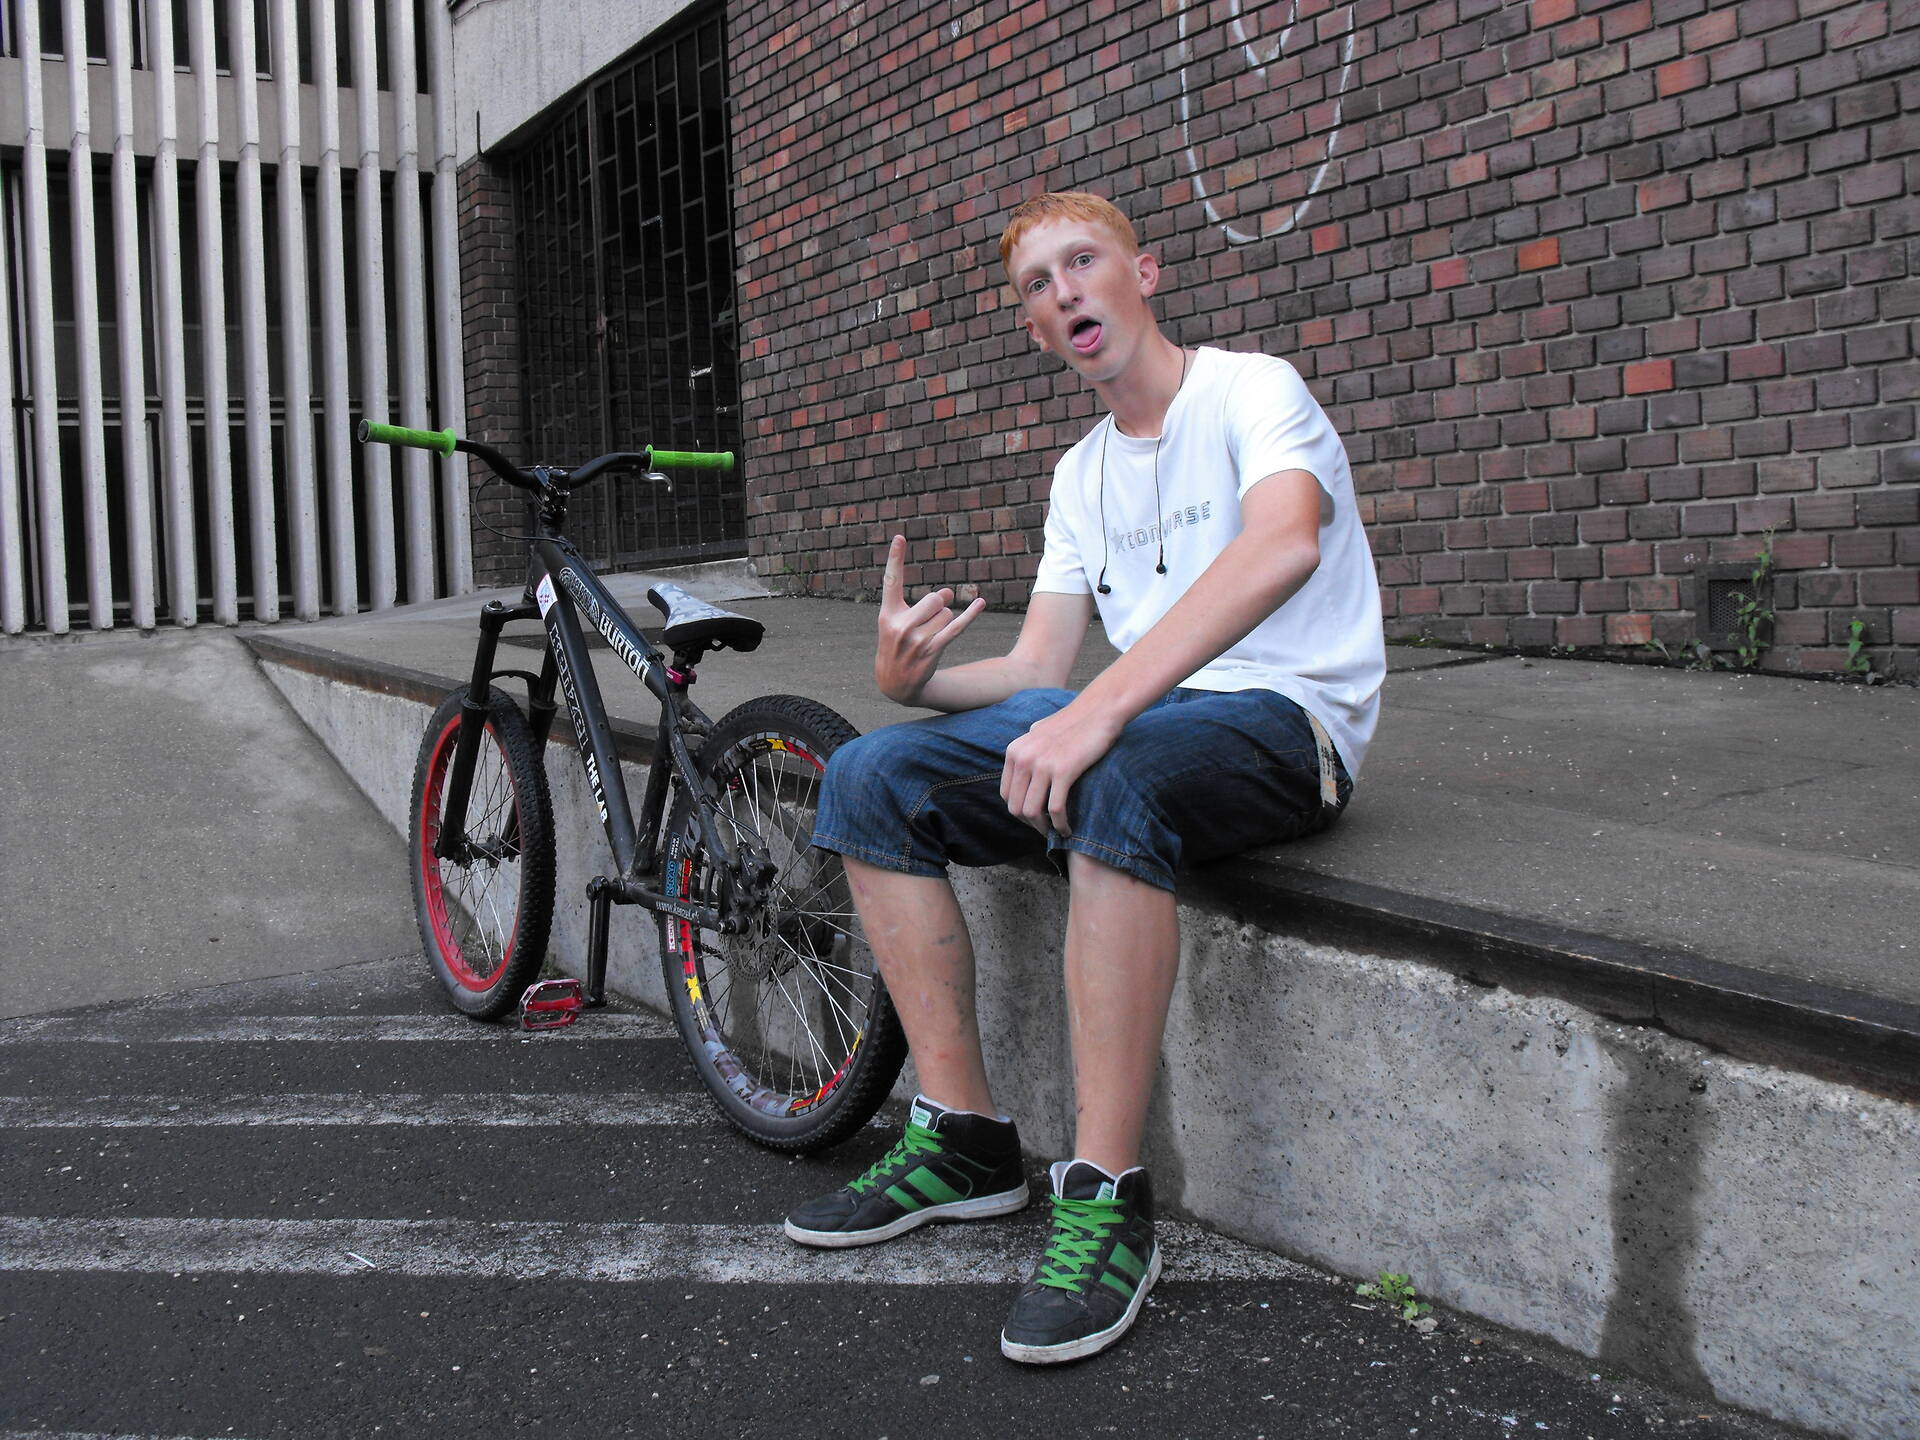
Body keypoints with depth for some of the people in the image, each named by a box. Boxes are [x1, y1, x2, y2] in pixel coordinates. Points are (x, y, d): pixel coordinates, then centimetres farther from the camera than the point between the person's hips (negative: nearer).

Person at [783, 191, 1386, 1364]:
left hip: (1283, 719, -7)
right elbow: (1038, 673, 13)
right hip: (1147, 716, 7)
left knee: (1111, 778, -40)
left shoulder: (1252, 390, -5)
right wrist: (917, 682, -10)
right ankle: (966, 1141, -4)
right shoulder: (1081, 475, 19)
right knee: (870, 779, -8)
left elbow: (1283, 545, -28)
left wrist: (1098, 712, -37)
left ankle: (1110, 1200, -30)